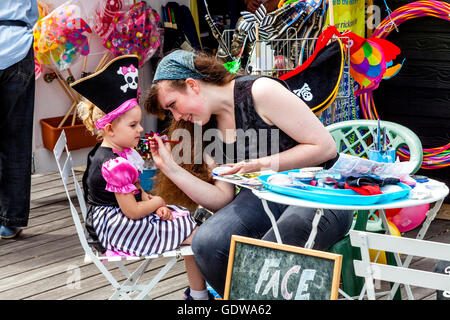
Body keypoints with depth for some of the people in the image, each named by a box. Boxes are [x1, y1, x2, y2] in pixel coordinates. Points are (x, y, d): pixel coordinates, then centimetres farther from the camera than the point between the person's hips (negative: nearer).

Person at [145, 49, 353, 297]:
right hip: (265, 197, 7)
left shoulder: (260, 91, -13)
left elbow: (325, 147, -14)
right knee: (206, 243, -22)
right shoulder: (208, 130, 9)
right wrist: (172, 169, -4)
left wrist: (262, 165, -17)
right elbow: (222, 200, 3)